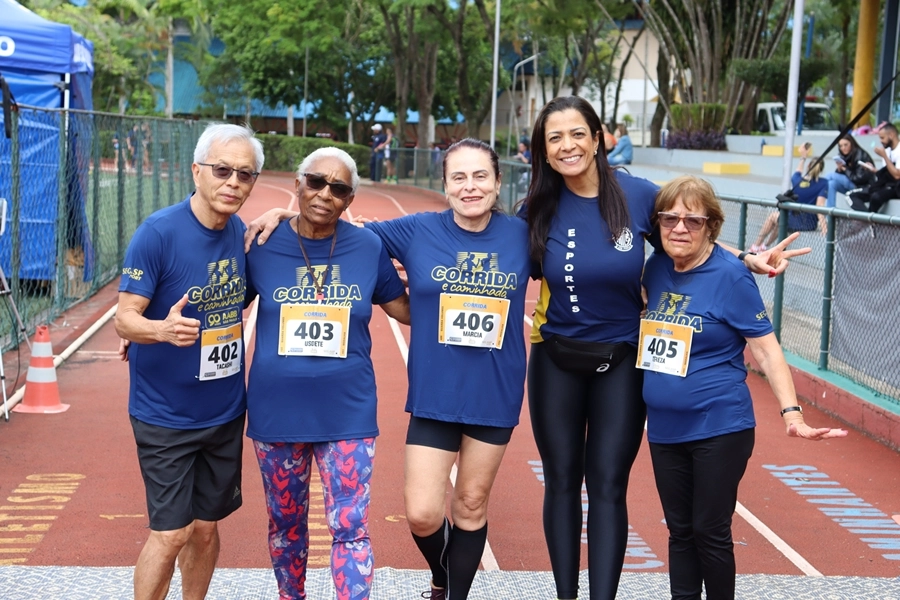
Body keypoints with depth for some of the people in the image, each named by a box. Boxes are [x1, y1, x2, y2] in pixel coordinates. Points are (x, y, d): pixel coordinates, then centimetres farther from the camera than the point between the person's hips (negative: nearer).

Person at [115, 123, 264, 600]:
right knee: (170, 534, -3)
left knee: (206, 527, 14)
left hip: (224, 411, 5)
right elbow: (124, 319, -19)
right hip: (165, 413, -5)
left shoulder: (243, 233, 0)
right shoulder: (158, 233, -18)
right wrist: (163, 329, -40)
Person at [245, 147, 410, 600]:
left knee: (351, 527, -3)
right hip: (277, 410, 1)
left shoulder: (368, 247, -1)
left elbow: (408, 310, 10)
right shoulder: (263, 245, -2)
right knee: (286, 524, 16)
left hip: (347, 412, -1)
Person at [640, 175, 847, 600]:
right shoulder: (656, 268, 3)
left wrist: (791, 413, -21)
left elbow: (766, 349, -13)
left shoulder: (730, 276, -13)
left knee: (710, 532, 4)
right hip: (665, 429, 5)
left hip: (719, 429, -5)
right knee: (679, 531, 14)